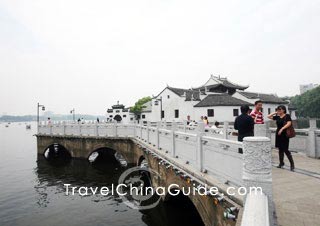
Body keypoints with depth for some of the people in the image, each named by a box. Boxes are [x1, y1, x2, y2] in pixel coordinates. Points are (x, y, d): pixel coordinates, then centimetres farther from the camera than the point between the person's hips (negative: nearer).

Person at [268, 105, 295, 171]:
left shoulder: (287, 116, -4)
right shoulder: (277, 117, 11)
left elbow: (289, 123, -16)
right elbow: (269, 116, 16)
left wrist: (282, 128, -25)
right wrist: (275, 113, 10)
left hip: (284, 134, -6)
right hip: (278, 134, 6)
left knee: (285, 149, -9)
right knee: (280, 149, 11)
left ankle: (292, 164, 1)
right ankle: (281, 163, 19)